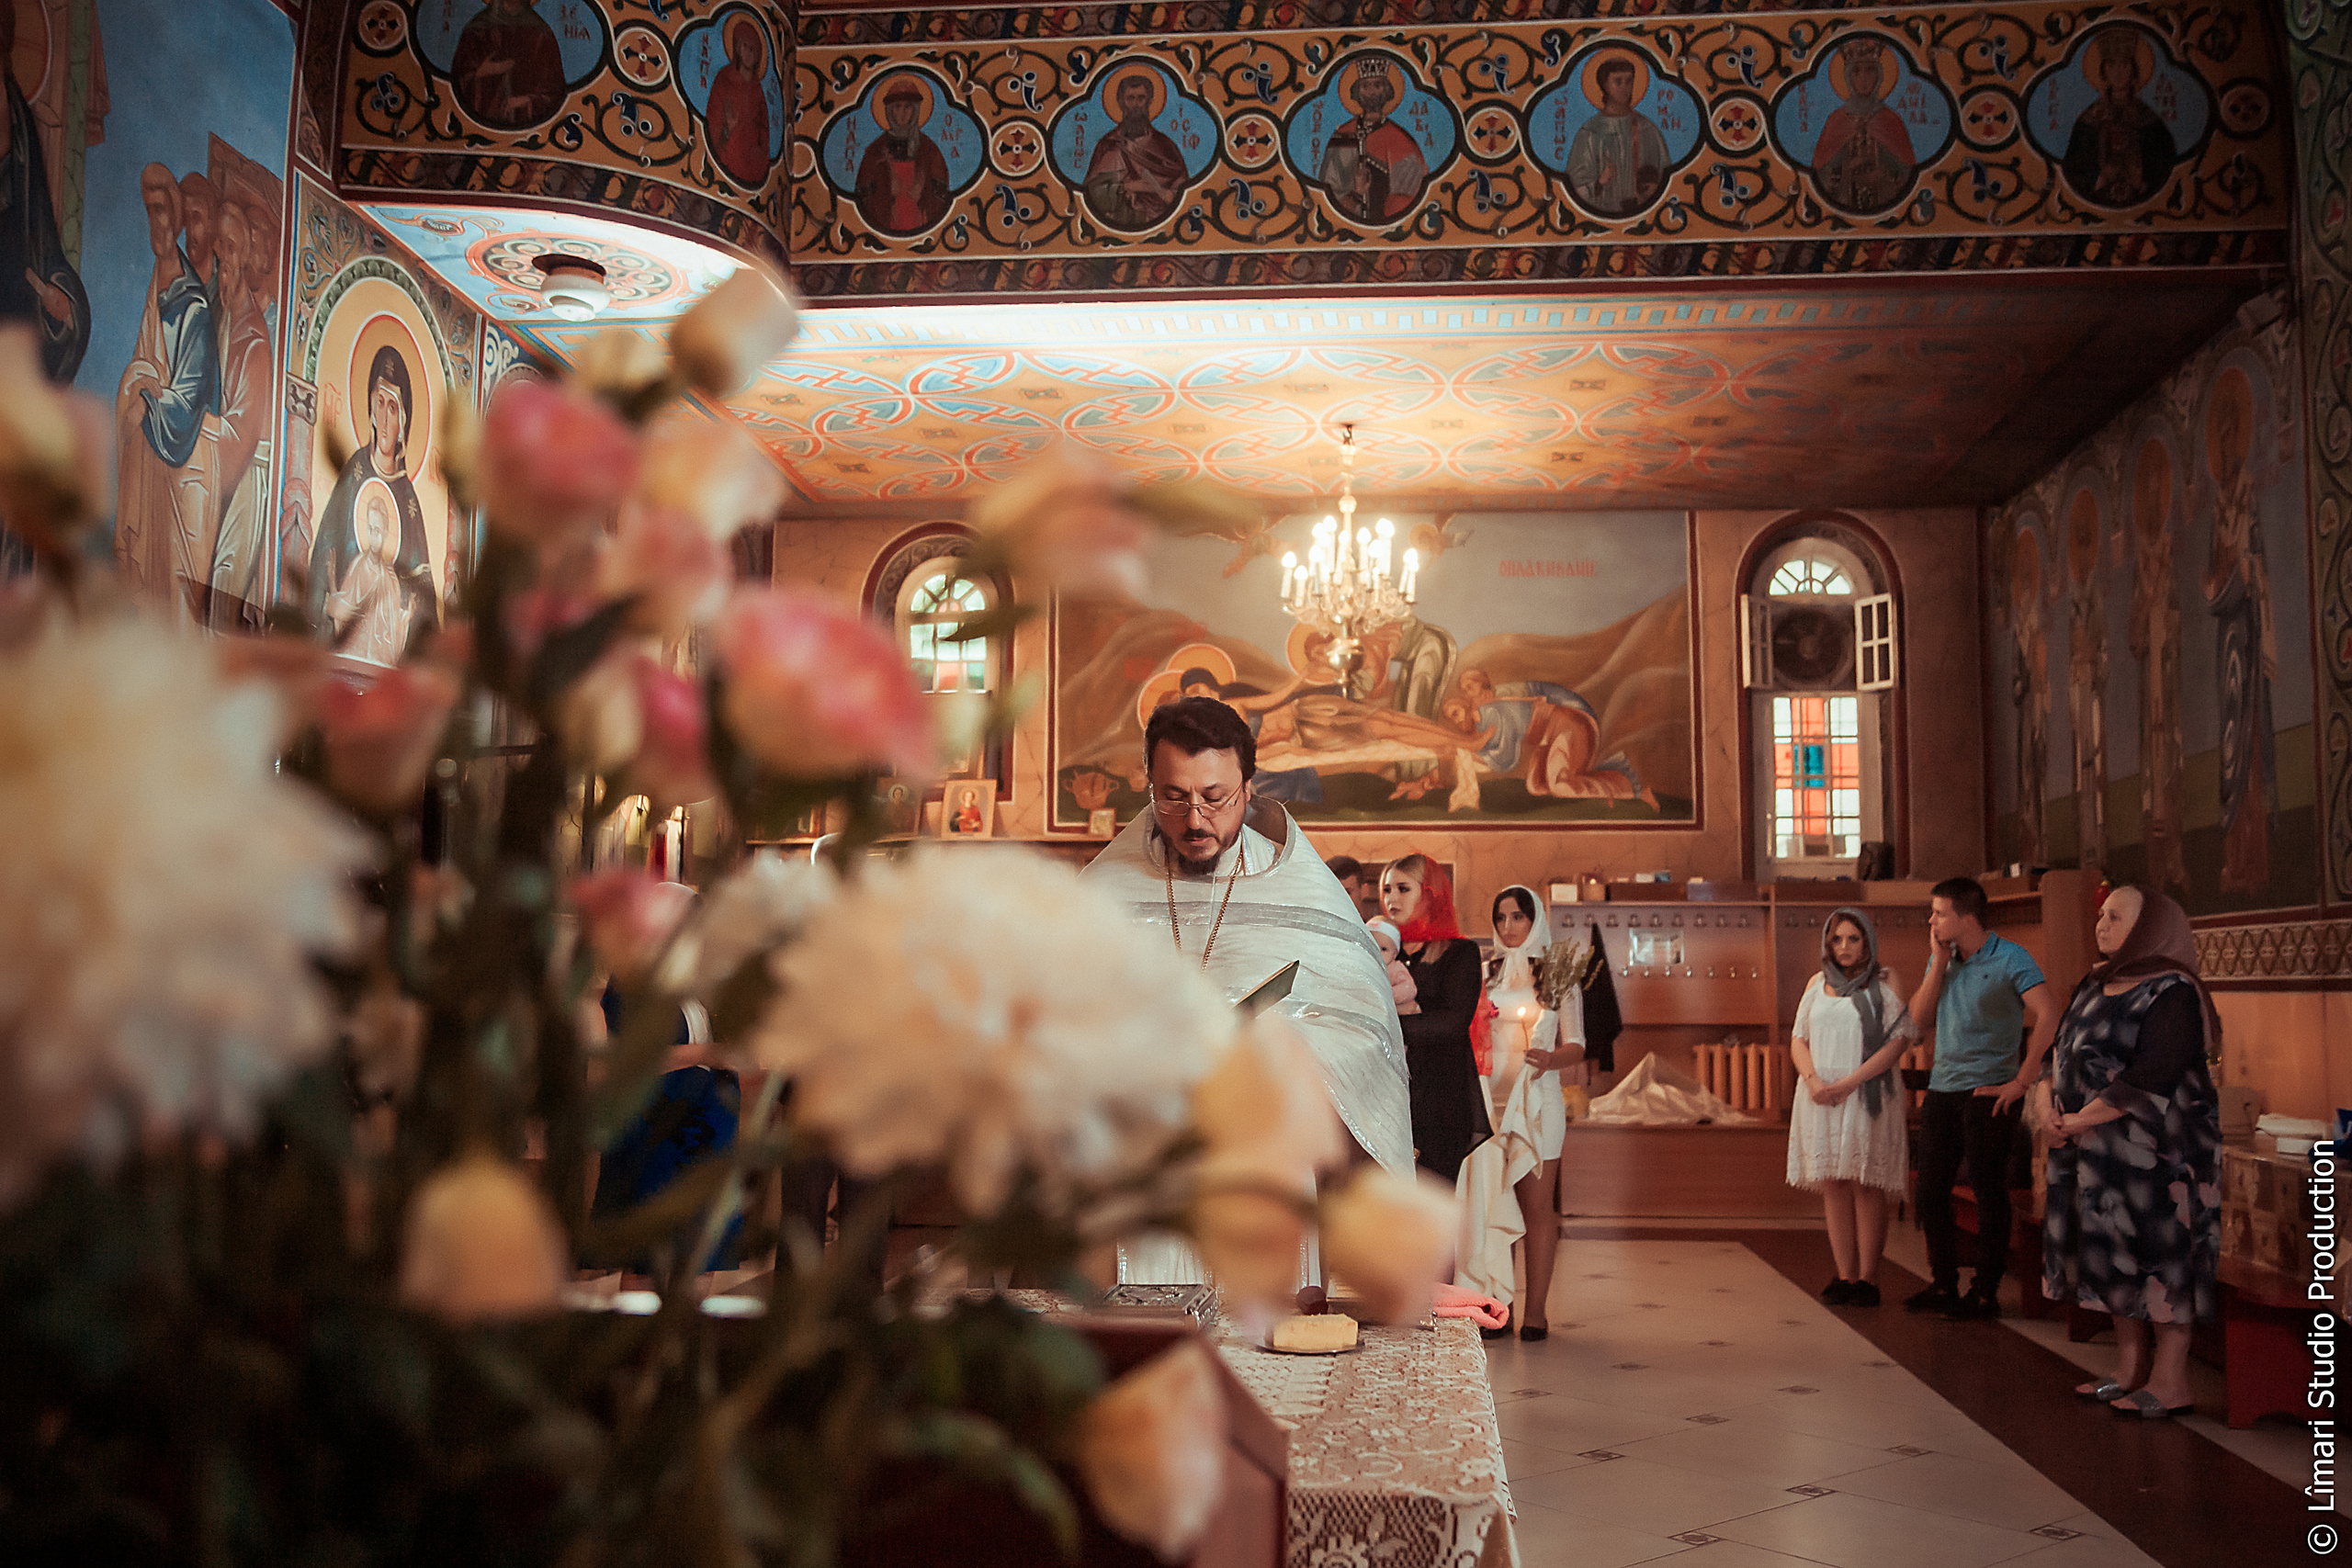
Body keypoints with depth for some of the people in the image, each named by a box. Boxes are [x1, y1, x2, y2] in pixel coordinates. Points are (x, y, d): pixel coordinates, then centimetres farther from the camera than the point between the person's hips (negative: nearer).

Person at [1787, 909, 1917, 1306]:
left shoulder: (1885, 983, 2)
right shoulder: (1818, 983, 15)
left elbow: (1899, 1040, -8)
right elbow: (1798, 1039, 13)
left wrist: (1850, 1081, -15)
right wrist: (1813, 1081, -7)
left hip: (1868, 1097, -4)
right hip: (1822, 1099, 4)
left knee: (1866, 1186, -3)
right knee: (1833, 1185, 3)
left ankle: (1868, 1279, 1)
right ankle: (1845, 1276, 8)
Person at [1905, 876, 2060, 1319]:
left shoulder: (2010, 958, -9)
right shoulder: (1940, 958, 11)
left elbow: (2048, 1016, -19)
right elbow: (1919, 1014, 4)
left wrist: (2021, 1082, -20)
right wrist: (1939, 962, -5)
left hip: (1988, 1091, -7)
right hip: (1942, 1087, 7)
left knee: (1988, 1192, -1)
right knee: (1930, 1189, 8)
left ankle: (1985, 1294, 7)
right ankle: (1943, 1285, 20)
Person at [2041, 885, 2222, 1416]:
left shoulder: (2172, 994, -14)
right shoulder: (2094, 986, 13)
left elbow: (2148, 1078, -22)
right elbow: (2060, 1053, 14)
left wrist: (2078, 1122, -17)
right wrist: (2054, 1113, -4)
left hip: (2154, 1149, -9)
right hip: (2096, 1152, 9)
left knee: (2161, 1257, -3)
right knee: (2115, 1258, 13)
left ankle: (2170, 1383, 4)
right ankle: (2130, 1370, 24)